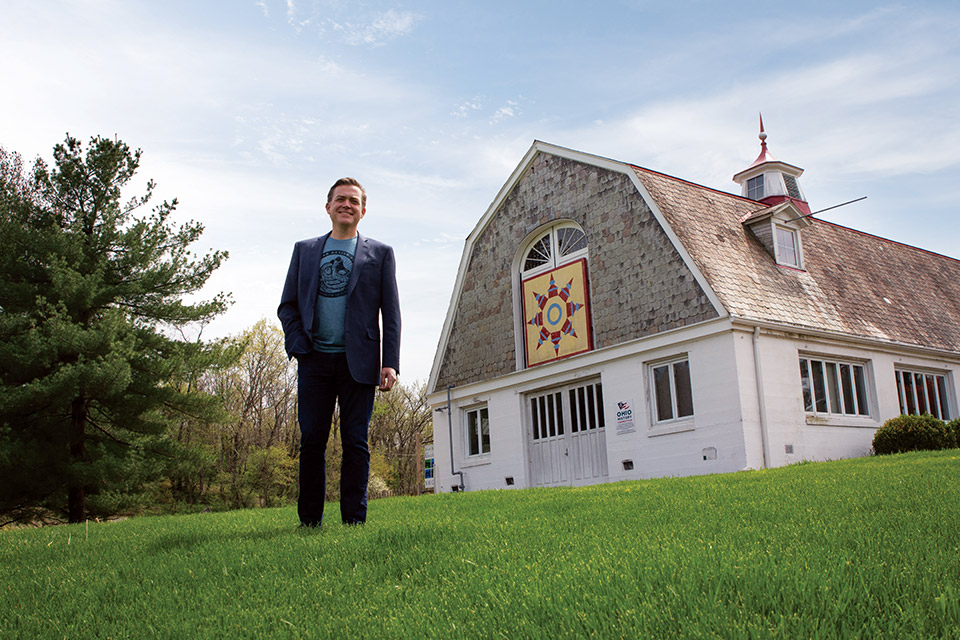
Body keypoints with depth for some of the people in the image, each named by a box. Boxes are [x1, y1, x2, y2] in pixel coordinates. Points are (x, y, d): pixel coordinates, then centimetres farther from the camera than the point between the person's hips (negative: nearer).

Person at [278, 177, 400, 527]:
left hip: (357, 361, -1)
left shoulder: (380, 254, 12)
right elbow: (287, 305, 14)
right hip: (315, 359, 2)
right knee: (312, 440, 1)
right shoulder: (304, 249, 17)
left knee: (355, 442, -2)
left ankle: (354, 521, 4)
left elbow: (391, 313, 6)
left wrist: (390, 363, -4)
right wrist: (298, 345, -2)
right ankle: (310, 521, 9)